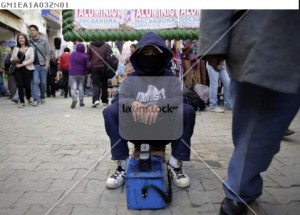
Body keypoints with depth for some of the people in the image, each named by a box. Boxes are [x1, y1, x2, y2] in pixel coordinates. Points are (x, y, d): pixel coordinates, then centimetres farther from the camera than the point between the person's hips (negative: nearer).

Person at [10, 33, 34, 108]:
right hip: (18, 69, 2)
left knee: (27, 85, 0)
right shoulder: (15, 49, 13)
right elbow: (11, 59, 12)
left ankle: (28, 98, 27)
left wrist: (21, 64, -14)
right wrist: (13, 60, -12)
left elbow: (31, 59, -7)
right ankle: (22, 102, 2)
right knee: (20, 85, -4)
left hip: (28, 69, -2)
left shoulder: (30, 48, 3)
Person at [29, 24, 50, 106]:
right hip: (34, 65, 1)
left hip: (43, 65, 0)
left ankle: (42, 97, 23)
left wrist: (47, 63, -10)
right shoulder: (29, 42, 10)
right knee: (35, 82, -11)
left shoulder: (44, 41, 5)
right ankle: (35, 99, -12)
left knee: (43, 82, 6)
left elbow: (48, 53, 0)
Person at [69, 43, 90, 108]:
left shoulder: (72, 54, 5)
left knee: (73, 87, -2)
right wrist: (85, 71, 12)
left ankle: (74, 99, -26)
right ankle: (81, 102, 12)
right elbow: (87, 67, -8)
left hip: (72, 73, 1)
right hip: (81, 74, -1)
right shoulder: (85, 56, -7)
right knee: (81, 87, 10)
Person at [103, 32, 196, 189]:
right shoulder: (131, 79, 8)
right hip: (136, 131, 1)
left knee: (187, 110, -24)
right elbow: (118, 99, -5)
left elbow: (179, 99, -9)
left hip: (164, 131, 0)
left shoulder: (170, 78, 7)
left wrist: (159, 106, -29)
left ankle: (175, 164, -12)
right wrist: (132, 103, -28)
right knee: (110, 112, -20)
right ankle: (123, 165, -12)